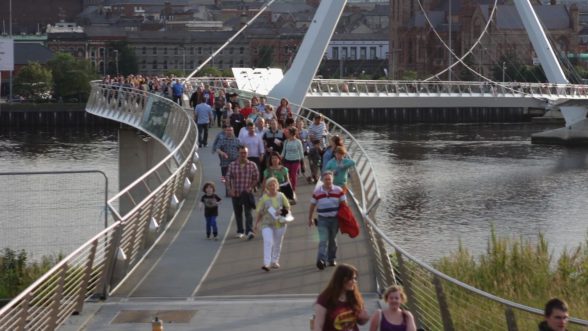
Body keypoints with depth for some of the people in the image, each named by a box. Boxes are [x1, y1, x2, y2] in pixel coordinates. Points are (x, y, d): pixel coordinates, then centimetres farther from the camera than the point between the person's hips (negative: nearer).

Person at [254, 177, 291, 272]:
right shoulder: (264, 198, -4)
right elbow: (259, 213, 1)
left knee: (277, 244, 12)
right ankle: (266, 263, -20)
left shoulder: (281, 196, 0)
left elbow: (288, 208, 6)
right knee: (268, 242, -16)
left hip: (279, 224, 2)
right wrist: (256, 224, -2)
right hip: (267, 224, -2)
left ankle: (275, 261, 27)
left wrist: (282, 212, -15)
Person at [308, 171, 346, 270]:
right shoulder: (317, 192, -4)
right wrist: (310, 219, 8)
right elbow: (312, 206, 5)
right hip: (322, 220, -2)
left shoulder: (338, 191, -3)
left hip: (335, 219, 2)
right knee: (323, 240, -14)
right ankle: (321, 260, -23)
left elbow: (344, 204, 2)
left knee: (332, 240, 14)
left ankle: (332, 259, 27)